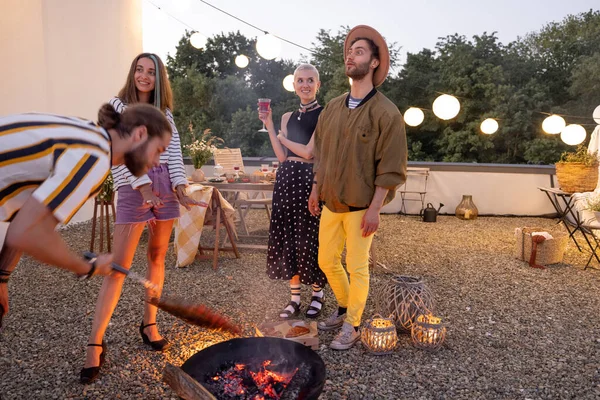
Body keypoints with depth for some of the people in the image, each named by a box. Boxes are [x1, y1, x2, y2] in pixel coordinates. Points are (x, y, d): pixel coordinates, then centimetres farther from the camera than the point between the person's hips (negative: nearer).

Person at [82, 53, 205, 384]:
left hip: (165, 186, 5)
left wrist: (180, 189, -7)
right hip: (133, 188, -4)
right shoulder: (118, 106, 3)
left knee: (157, 257, 9)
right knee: (119, 266, -9)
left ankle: (149, 324, 23)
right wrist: (144, 187, -19)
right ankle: (95, 344, -3)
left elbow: (174, 153, 8)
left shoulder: (165, 114, 16)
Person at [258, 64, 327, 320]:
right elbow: (282, 156, 5)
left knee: (311, 238, 2)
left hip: (312, 180, -6)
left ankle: (317, 295, 21)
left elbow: (309, 152, -13)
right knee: (288, 237, 8)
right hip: (287, 179, 6)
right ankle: (295, 298, 21)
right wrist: (269, 126, 0)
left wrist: (282, 137, 1)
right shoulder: (288, 117, 14)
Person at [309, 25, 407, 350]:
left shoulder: (386, 113, -11)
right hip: (331, 202, 6)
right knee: (327, 260, 15)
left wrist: (374, 209, -16)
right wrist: (316, 188, 12)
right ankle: (344, 308, 39)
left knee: (357, 268, 4)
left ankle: (351, 326, 23)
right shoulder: (333, 108, 7)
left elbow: (390, 167, -13)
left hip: (361, 207, -6)